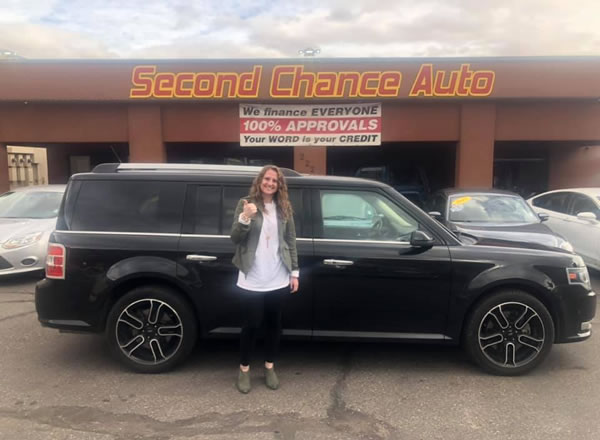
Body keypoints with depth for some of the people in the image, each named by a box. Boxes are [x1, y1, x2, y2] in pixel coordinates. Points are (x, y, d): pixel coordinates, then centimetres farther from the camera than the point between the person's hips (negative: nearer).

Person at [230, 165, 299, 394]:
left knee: (274, 324, 13)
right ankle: (244, 369, 26)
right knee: (251, 324, 5)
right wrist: (245, 218, -28)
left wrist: (294, 271, 5)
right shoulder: (245, 204, -4)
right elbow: (235, 238, -10)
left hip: (278, 279, 3)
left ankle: (270, 367, 32)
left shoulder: (284, 208, 5)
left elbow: (291, 241, 8)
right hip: (252, 280, -3)